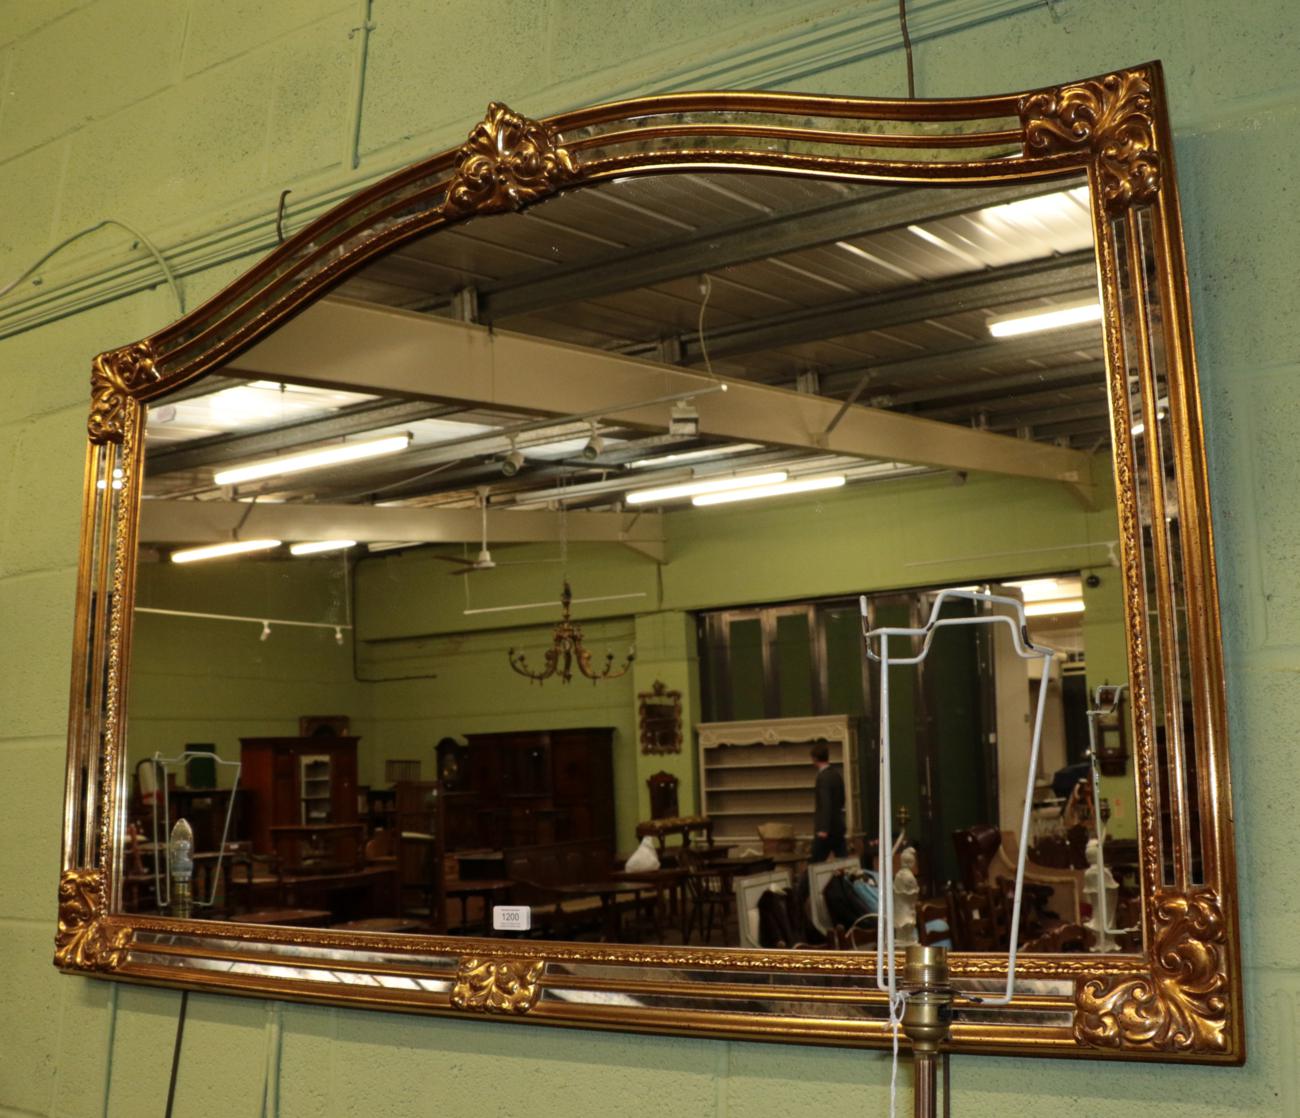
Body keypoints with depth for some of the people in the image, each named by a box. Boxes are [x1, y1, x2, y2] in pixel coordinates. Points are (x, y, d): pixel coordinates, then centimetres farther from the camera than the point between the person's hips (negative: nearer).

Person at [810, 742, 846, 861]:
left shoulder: (823, 777, -17)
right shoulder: (836, 773, 9)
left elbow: (825, 804, -23)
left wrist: (823, 829, -24)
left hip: (826, 829, -8)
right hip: (838, 826, 8)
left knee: (816, 863, 0)